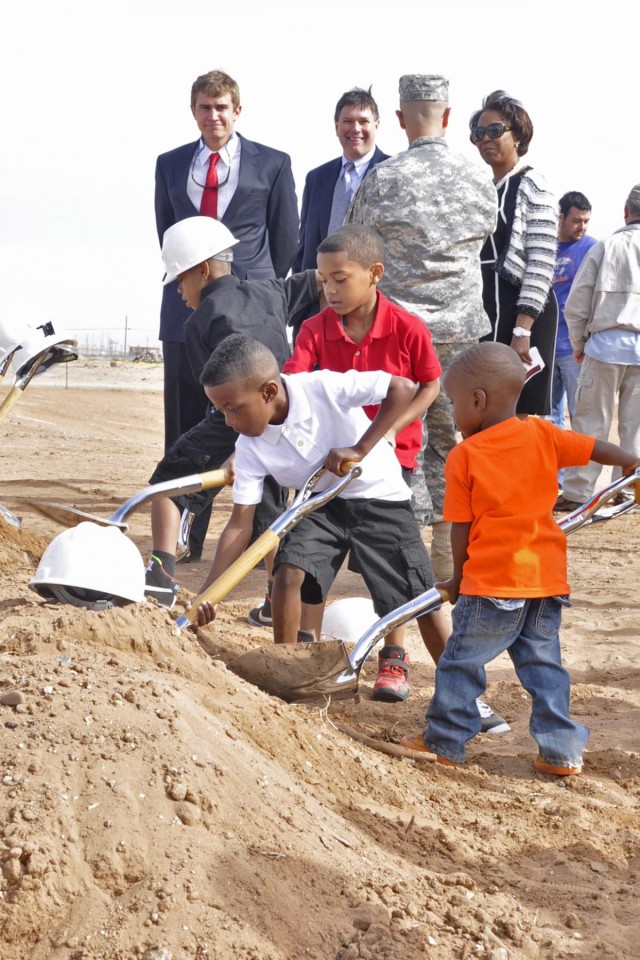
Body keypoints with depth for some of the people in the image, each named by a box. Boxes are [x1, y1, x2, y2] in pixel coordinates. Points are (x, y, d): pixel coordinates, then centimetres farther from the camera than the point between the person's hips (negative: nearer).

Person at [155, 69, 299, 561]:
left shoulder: (272, 164, 5)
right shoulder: (171, 164, 13)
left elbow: (286, 239, 8)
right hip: (187, 310, 3)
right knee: (185, 426, 3)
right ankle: (185, 539, 9)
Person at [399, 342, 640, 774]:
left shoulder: (464, 455, -7)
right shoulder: (542, 434, 1)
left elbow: (461, 530, -3)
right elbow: (599, 449, 2)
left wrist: (458, 579, 9)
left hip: (491, 583, -4)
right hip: (547, 577, 5)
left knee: (462, 660, 10)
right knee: (543, 661, 13)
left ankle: (444, 740, 18)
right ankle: (561, 750, 10)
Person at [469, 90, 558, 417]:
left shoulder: (531, 187, -7)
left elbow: (541, 265, -14)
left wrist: (522, 329, -21)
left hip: (522, 313, -8)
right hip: (483, 312, 8)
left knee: (523, 412, -5)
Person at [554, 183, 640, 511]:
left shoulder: (606, 246, 0)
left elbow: (577, 303, 0)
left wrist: (578, 343, 13)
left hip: (607, 342, -1)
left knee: (591, 422, 3)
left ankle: (577, 492, 4)